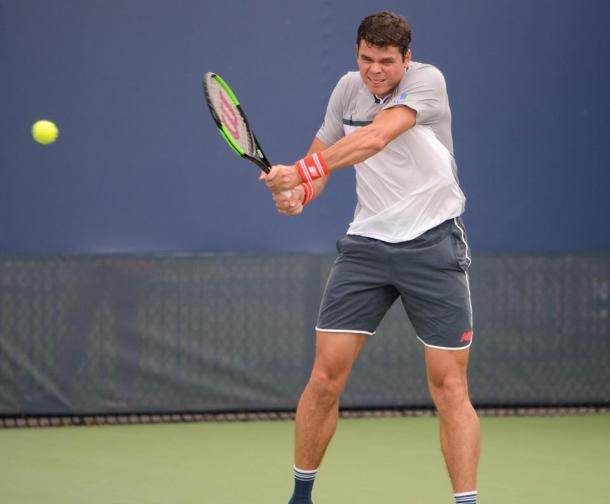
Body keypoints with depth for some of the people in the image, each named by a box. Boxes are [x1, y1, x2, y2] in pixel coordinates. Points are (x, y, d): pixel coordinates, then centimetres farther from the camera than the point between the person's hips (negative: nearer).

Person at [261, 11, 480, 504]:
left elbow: (376, 138, -30)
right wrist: (299, 193, -8)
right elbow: (320, 157, 16)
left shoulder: (427, 80, -13)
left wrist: (301, 172, -40)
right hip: (366, 242, 4)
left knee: (450, 385, -6)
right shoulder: (349, 88, 4)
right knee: (326, 376, -1)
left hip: (432, 242, -4)